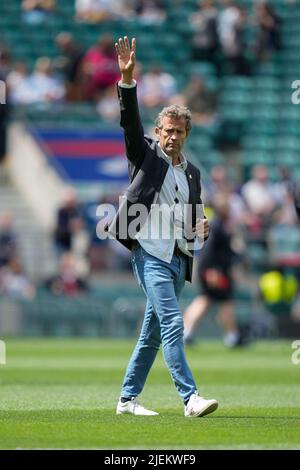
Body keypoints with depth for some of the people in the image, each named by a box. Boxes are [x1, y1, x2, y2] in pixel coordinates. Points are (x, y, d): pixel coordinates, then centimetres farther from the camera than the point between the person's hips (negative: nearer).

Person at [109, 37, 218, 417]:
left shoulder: (192, 173, 17)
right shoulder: (146, 155, 3)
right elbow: (130, 121, -12)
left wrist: (199, 230, 0)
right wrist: (127, 79, -24)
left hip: (177, 259, 6)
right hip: (150, 254, -6)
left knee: (152, 331, 9)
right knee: (172, 324, -16)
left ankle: (128, 399, 18)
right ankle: (190, 398, -21)